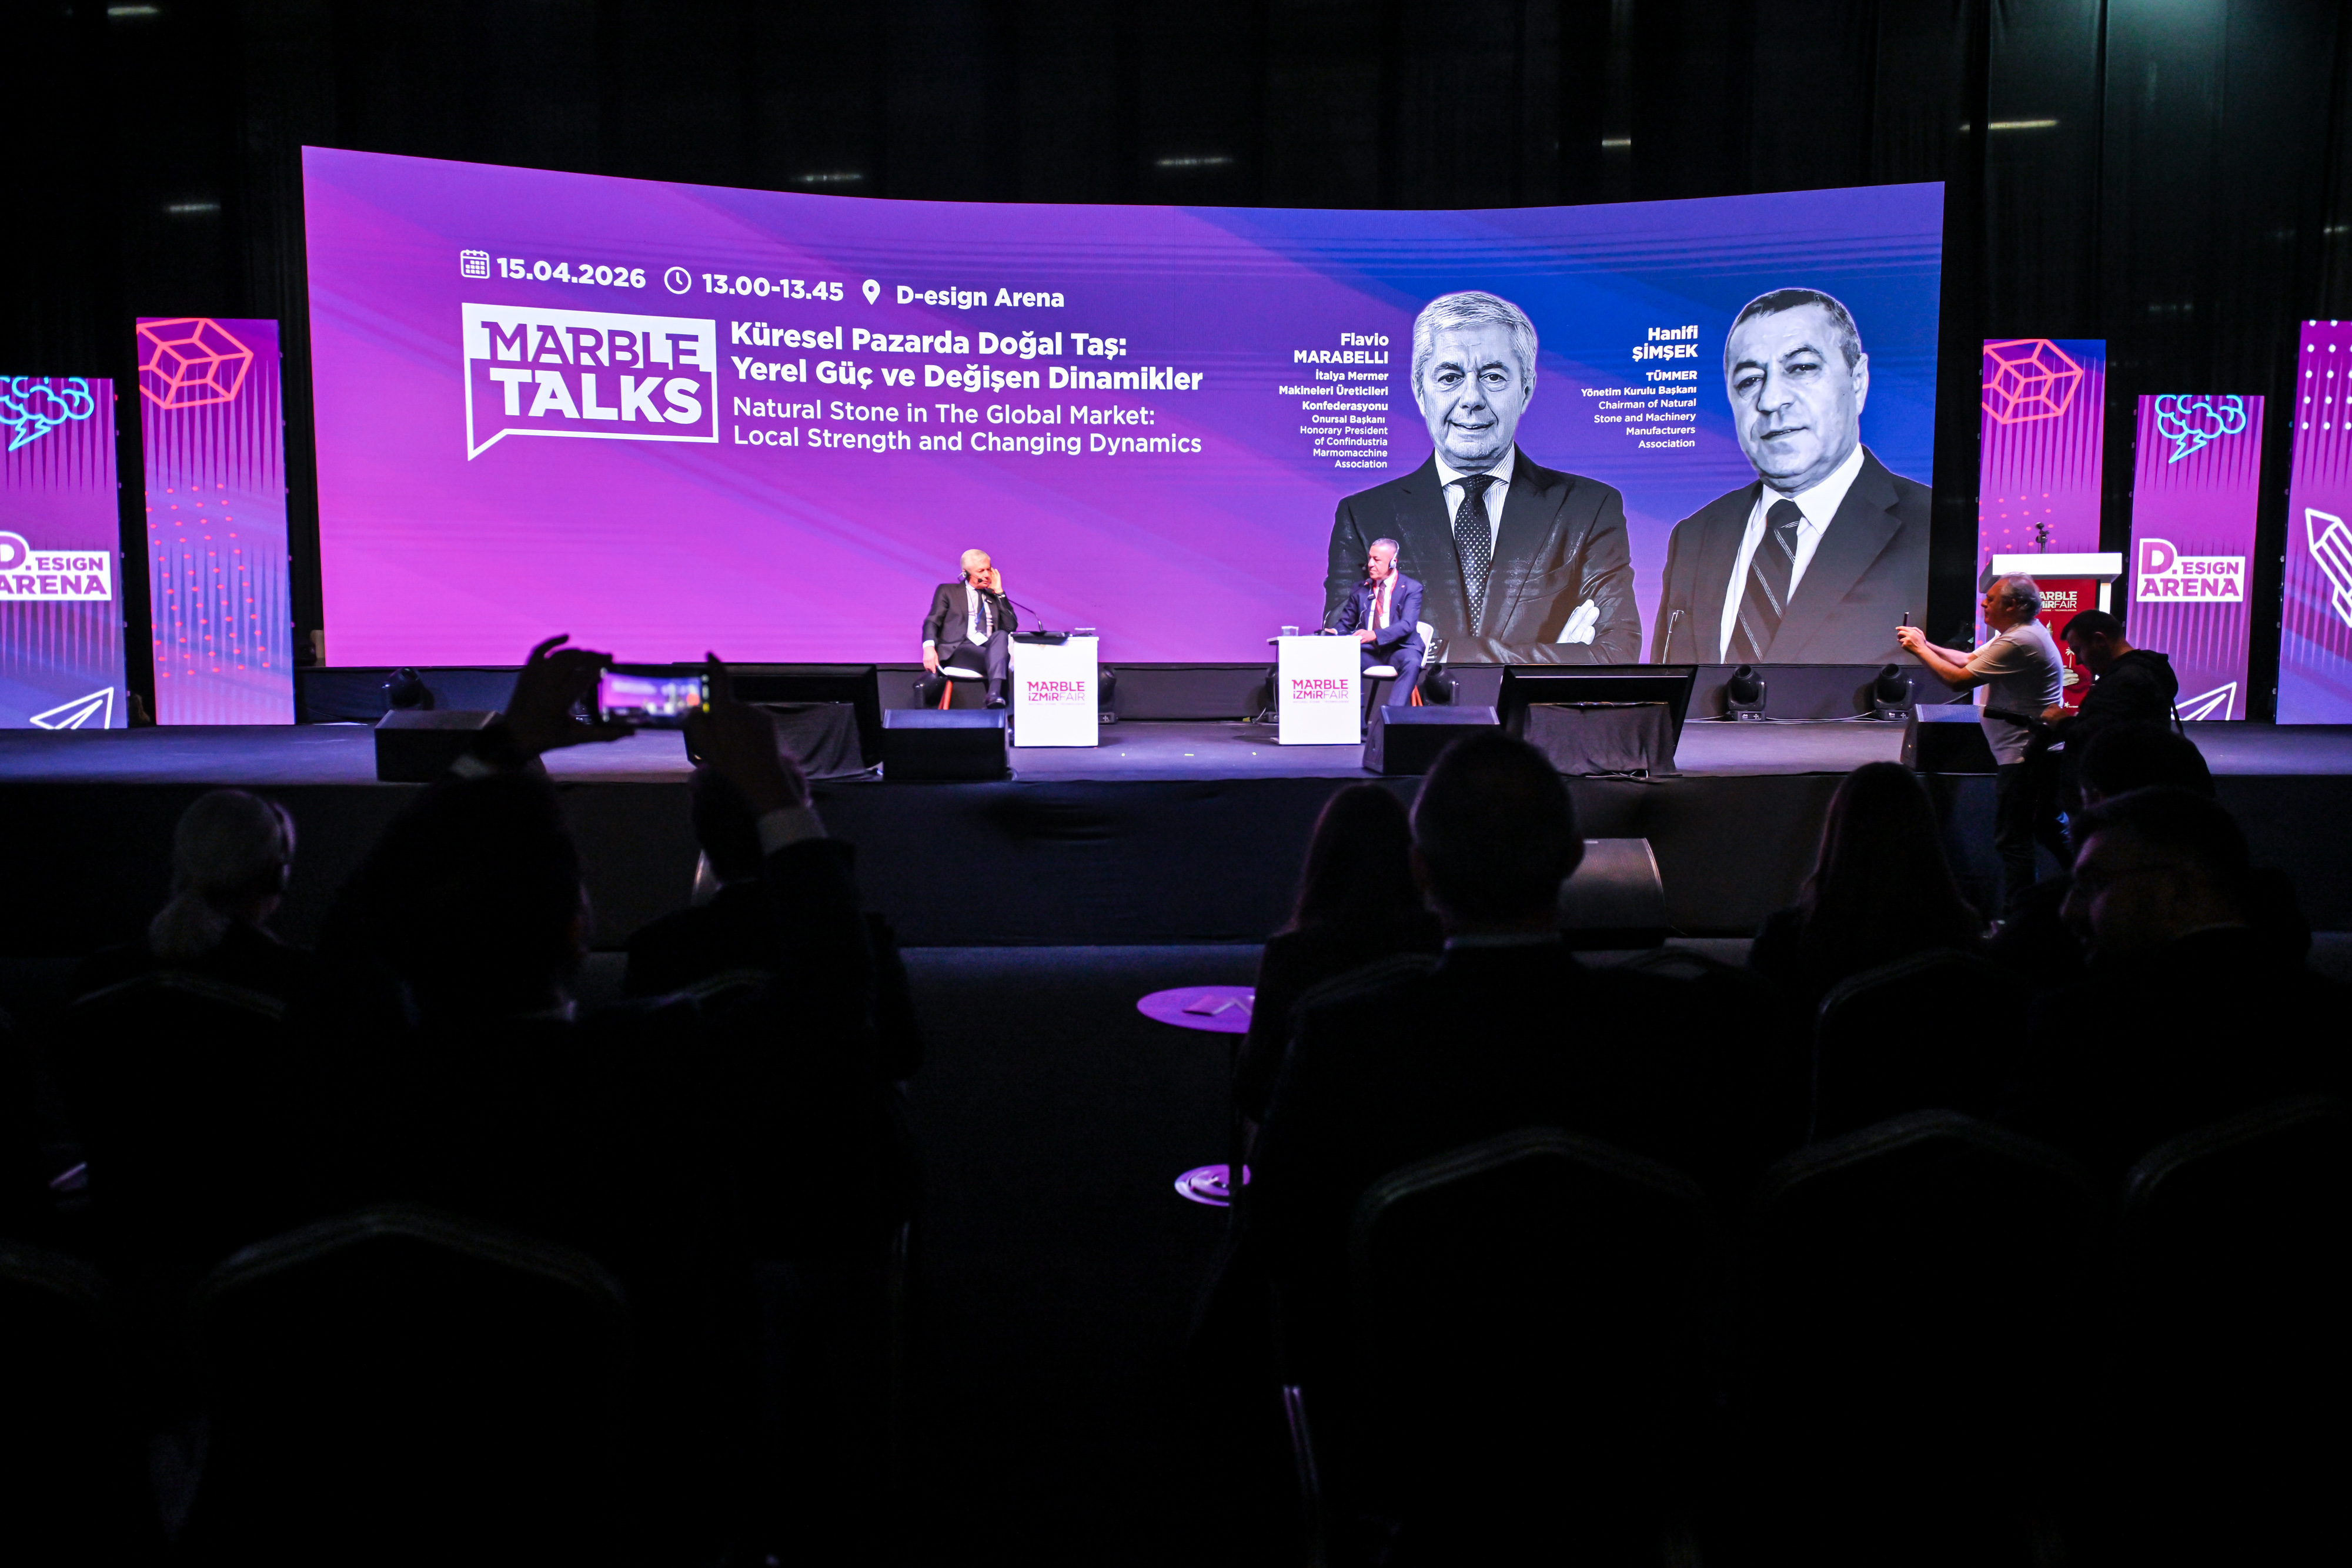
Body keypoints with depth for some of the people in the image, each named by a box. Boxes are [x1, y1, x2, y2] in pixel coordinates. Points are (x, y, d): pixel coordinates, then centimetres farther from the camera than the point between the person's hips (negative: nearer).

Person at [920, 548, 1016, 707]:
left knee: (1001, 635, -34)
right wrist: (929, 647, -15)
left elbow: (1012, 626, 15)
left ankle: (995, 696, -50)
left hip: (991, 647, 3)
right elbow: (932, 622, 7)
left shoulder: (994, 596, 27)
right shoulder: (947, 591, 18)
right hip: (959, 650, -3)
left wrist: (999, 592, 11)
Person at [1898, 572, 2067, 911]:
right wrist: (1926, 645, 8)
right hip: (2035, 751, 11)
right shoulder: (2021, 632, 14)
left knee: (2012, 841, -6)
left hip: (2022, 755, -11)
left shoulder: (2018, 642, -21)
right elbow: (1969, 659, 20)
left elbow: (1959, 679, -20)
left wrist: (1920, 650, -8)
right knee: (2047, 830, 20)